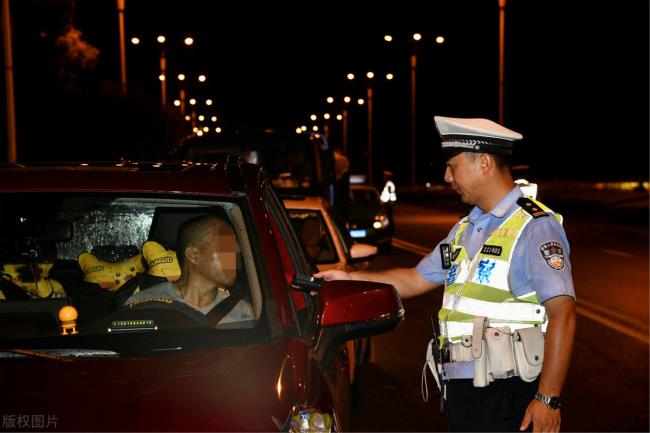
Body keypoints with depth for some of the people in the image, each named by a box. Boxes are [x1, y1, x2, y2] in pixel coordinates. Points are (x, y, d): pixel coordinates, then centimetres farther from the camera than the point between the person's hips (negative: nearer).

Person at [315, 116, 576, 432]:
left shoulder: (533, 227, -12)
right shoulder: (466, 228, 15)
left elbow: (562, 312, -18)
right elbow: (416, 280, 22)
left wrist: (548, 399, -22)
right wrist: (350, 278, 15)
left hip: (507, 394, -8)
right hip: (460, 387, 8)